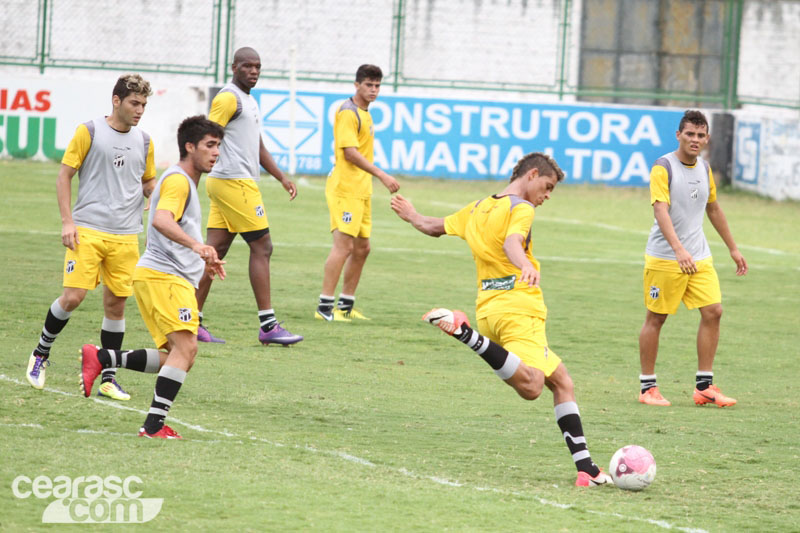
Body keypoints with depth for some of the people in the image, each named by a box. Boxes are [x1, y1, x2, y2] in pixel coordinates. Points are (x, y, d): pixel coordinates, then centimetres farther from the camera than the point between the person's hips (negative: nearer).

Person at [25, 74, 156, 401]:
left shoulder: (144, 142, 11)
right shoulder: (89, 132, -3)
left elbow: (148, 183, 24)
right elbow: (64, 176, 0)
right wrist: (67, 221, -9)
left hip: (126, 235, 4)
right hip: (87, 231, -4)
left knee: (116, 303, 3)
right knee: (73, 297, -12)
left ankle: (108, 379, 11)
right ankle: (41, 354, 13)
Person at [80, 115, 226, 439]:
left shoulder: (187, 183, 25)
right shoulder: (177, 180, -8)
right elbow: (161, 220, -28)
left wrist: (201, 262, 33)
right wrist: (195, 245, -42)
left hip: (176, 279, 10)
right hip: (163, 275, -10)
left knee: (177, 358, 5)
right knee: (185, 347, -21)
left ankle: (100, 358, 5)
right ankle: (154, 425, -24)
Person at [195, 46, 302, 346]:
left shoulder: (248, 101, 22)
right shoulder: (228, 98, -10)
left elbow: (258, 148, 30)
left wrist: (282, 178, 27)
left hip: (229, 185, 10)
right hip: (235, 183, -10)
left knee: (214, 250, 6)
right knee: (261, 247, -7)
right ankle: (268, 326, -6)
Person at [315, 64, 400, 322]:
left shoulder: (364, 113, 18)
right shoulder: (348, 112, -12)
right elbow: (350, 152, -21)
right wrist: (382, 175, -25)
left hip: (361, 191, 10)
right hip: (345, 189, -10)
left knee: (362, 248, 12)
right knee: (344, 245, -14)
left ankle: (346, 306, 19)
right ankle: (324, 307, -15)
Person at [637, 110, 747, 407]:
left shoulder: (705, 169, 10)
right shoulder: (663, 168, -12)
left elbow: (713, 209, 23)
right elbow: (661, 210, -24)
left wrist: (733, 249, 26)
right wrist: (678, 249, -36)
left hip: (699, 258, 6)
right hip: (664, 258, -6)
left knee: (713, 311, -3)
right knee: (656, 318, 0)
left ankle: (704, 386, 2)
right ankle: (648, 387, 9)